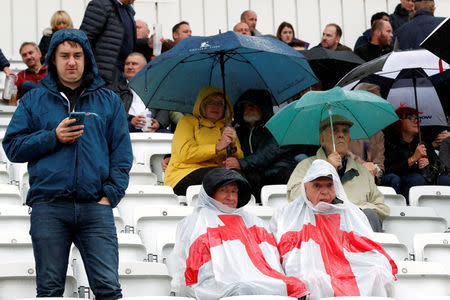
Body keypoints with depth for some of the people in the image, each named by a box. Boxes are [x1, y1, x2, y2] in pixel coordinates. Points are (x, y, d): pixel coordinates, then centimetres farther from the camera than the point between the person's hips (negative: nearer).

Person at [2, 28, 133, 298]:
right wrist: (53, 137, -5)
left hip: (95, 206, 0)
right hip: (48, 207, 0)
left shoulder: (109, 101, 15)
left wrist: (111, 194, -2)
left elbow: (122, 153, 11)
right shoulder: (34, 101, 14)